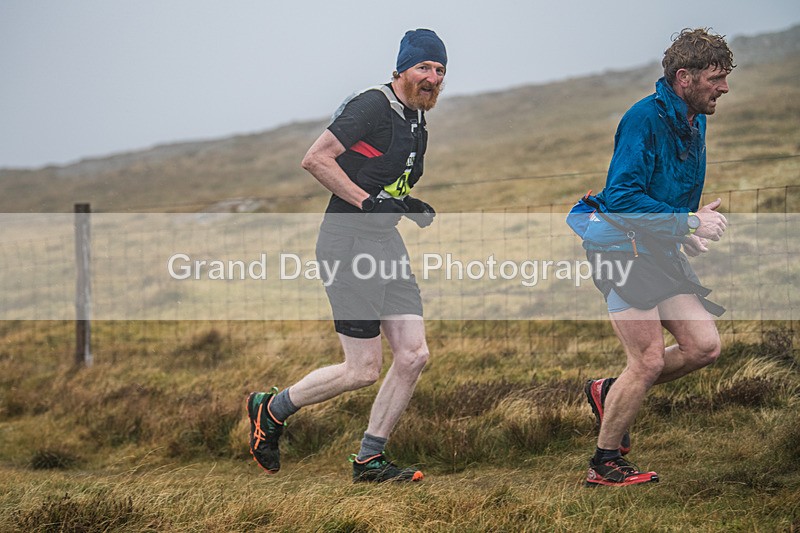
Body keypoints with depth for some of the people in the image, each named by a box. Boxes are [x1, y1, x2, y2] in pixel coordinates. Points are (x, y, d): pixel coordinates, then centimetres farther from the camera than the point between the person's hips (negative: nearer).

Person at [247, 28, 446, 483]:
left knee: (414, 355, 0)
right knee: (365, 369, -7)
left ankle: (370, 458, 12)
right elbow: (315, 159, -18)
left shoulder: (417, 125, 16)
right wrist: (368, 200, -23)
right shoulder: (373, 106, -12)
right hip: (348, 244, -9)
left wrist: (409, 206, 7)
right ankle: (271, 409, 14)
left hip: (386, 243, 9)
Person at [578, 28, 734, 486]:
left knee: (705, 346, 3)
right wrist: (688, 222, -24)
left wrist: (689, 232, 9)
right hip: (621, 250, -9)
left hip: (661, 253, 9)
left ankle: (611, 393, 21)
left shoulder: (695, 121, 10)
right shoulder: (645, 119, -19)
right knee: (649, 361, -8)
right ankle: (605, 464, 7)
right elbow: (622, 199, -26)